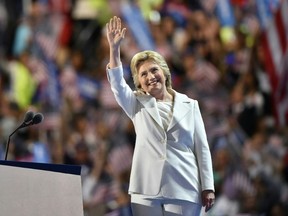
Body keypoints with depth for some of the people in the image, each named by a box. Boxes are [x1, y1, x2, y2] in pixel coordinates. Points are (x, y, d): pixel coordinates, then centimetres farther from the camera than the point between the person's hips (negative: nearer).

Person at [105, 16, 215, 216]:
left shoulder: (189, 105, 10)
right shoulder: (138, 104, 13)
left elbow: (202, 148, 7)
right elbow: (117, 83, -5)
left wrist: (208, 187, 0)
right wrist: (114, 48, -17)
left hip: (183, 189, -1)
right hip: (147, 191, 1)